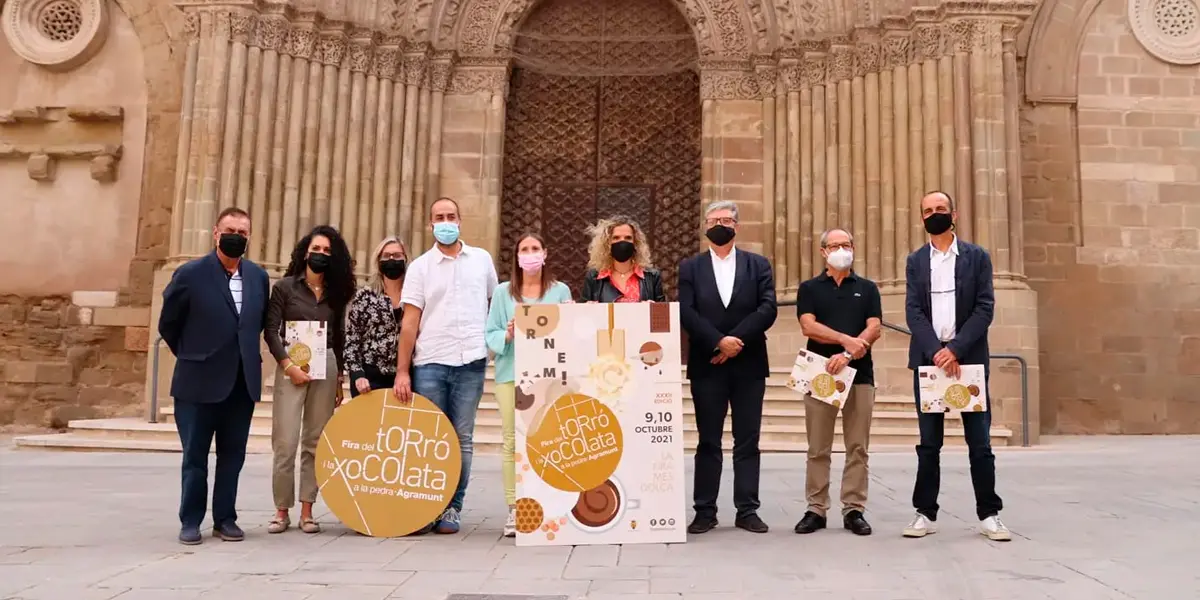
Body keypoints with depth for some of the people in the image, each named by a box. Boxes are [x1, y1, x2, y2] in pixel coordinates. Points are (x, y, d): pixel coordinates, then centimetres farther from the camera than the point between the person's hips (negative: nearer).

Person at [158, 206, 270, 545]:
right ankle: (190, 521, 18)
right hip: (200, 381, -3)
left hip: (243, 382, 4)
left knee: (233, 456, 10)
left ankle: (225, 518, 21)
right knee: (195, 456, 7)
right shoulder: (190, 274, -6)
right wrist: (191, 356, 8)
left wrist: (246, 354, 10)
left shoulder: (258, 276, 6)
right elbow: (168, 324, 2)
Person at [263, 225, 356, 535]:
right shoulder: (285, 286, 2)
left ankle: (307, 511, 9)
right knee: (285, 442, -5)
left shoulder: (336, 292, 11)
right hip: (291, 366, -3)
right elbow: (271, 330, -3)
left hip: (326, 367, 3)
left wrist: (340, 378, 10)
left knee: (315, 442, 3)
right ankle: (282, 510, 6)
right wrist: (288, 365, -13)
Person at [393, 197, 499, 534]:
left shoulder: (482, 260, 10)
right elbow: (410, 322, 0)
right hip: (429, 363, 0)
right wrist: (402, 371, -5)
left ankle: (453, 508, 12)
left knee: (462, 439, 4)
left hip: (470, 362, 1)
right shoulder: (420, 267, 5)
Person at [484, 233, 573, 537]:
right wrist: (507, 335, -16)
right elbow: (490, 334, 4)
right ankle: (514, 509, 4)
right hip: (511, 374, 0)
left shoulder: (561, 291, 8)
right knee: (512, 440, -2)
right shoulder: (502, 292, 8)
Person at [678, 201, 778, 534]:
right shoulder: (690, 268, 7)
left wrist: (737, 340, -15)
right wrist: (719, 341, -17)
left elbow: (768, 309, -4)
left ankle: (747, 510, 13)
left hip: (749, 365, 1)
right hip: (707, 366, 0)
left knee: (747, 441, 5)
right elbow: (686, 314, -5)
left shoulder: (758, 265, 8)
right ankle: (705, 511, 11)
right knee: (708, 441, 4)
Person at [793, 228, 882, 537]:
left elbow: (874, 329, -1)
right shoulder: (810, 288, 9)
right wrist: (846, 340, -16)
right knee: (818, 449, 2)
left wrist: (847, 354, -15)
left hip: (859, 374, 1)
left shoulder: (867, 288, 11)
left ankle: (854, 509, 9)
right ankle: (816, 509, 9)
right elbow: (808, 326, -5)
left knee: (857, 448, 2)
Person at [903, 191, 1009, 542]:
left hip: (969, 359, -1)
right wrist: (936, 351, -15)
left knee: (979, 442, 3)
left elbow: (985, 308, -4)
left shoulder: (977, 257, 5)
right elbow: (913, 312, -1)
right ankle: (925, 513, 11)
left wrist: (955, 349, -15)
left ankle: (989, 514, 12)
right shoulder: (915, 261, 9)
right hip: (928, 360, 1)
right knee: (929, 444, 5)